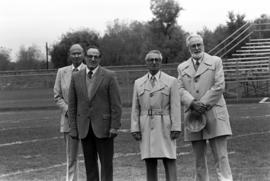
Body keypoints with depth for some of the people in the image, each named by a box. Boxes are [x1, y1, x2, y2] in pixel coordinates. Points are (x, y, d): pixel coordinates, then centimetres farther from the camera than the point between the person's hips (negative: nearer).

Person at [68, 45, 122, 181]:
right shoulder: (76, 77, 7)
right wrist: (73, 128, 3)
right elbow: (72, 105, 8)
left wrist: (115, 126, -11)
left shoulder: (109, 76, -2)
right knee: (90, 163, 6)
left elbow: (116, 104, -5)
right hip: (84, 128, 3)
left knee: (106, 162, -1)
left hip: (103, 126, -3)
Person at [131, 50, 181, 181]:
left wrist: (176, 128, -11)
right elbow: (135, 108, 8)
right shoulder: (138, 83, 12)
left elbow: (175, 107, -2)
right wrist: (135, 129, -1)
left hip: (165, 128, -2)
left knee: (169, 162, -6)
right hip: (146, 129, 3)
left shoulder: (171, 81, 3)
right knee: (150, 164, 2)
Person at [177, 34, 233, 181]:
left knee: (221, 156, -8)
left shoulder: (215, 61, 7)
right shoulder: (182, 68, 16)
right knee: (199, 160, 5)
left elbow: (219, 86, -3)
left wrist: (203, 105, -10)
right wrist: (193, 104, -15)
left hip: (214, 115, -3)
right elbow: (181, 90, 4)